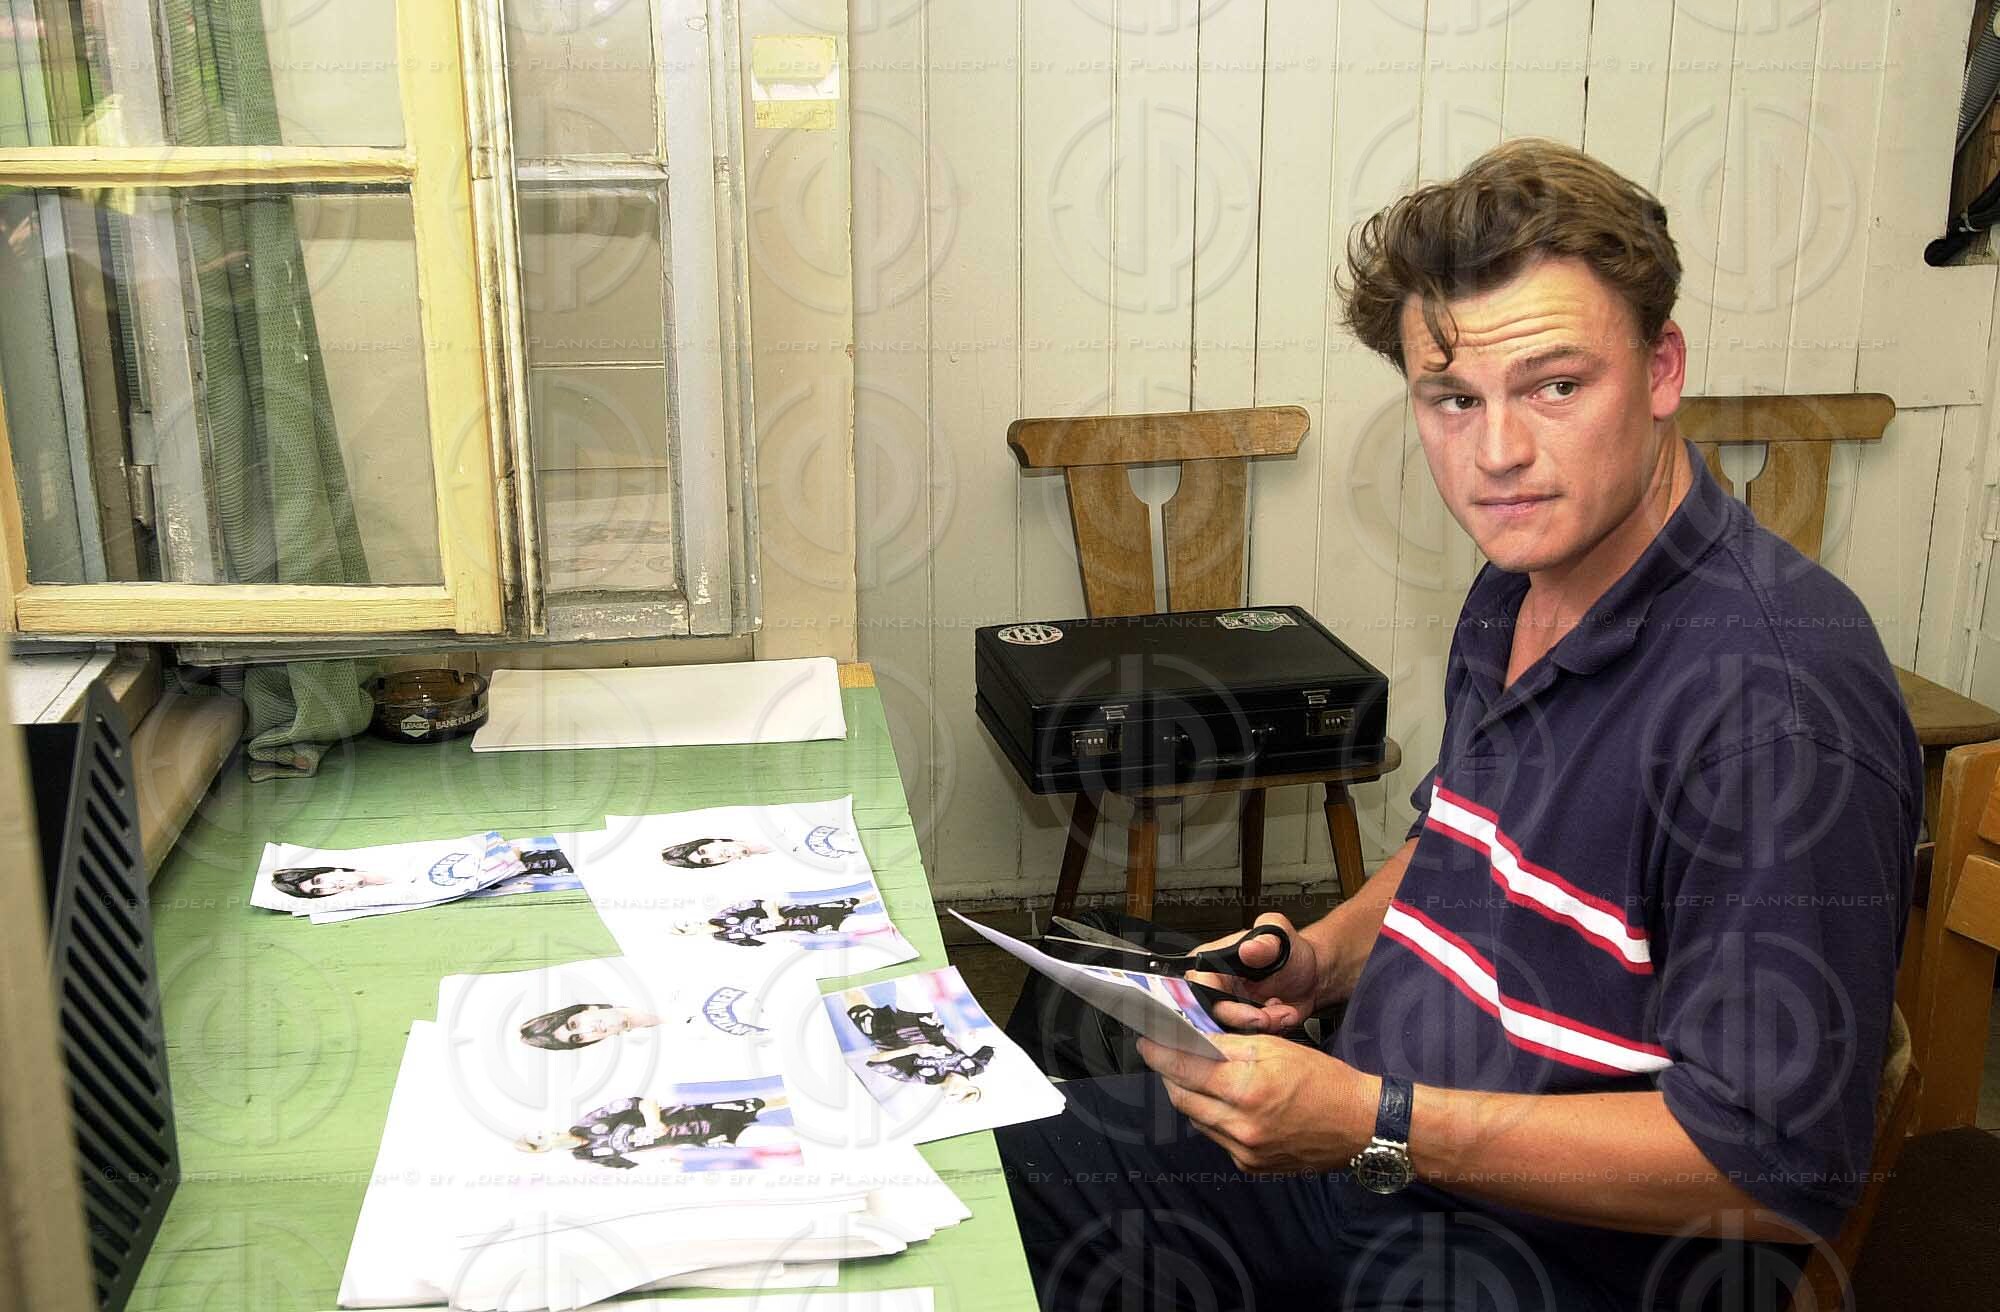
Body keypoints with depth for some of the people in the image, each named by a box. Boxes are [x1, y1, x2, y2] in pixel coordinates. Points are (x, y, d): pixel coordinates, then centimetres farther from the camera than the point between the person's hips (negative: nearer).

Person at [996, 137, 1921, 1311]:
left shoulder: (1775, 701, -25)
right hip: (1371, 1141, 8)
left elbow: (1777, 1168, -25)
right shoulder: (1517, 593, 4)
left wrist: (1369, 1124, -26)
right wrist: (1322, 956, 2)